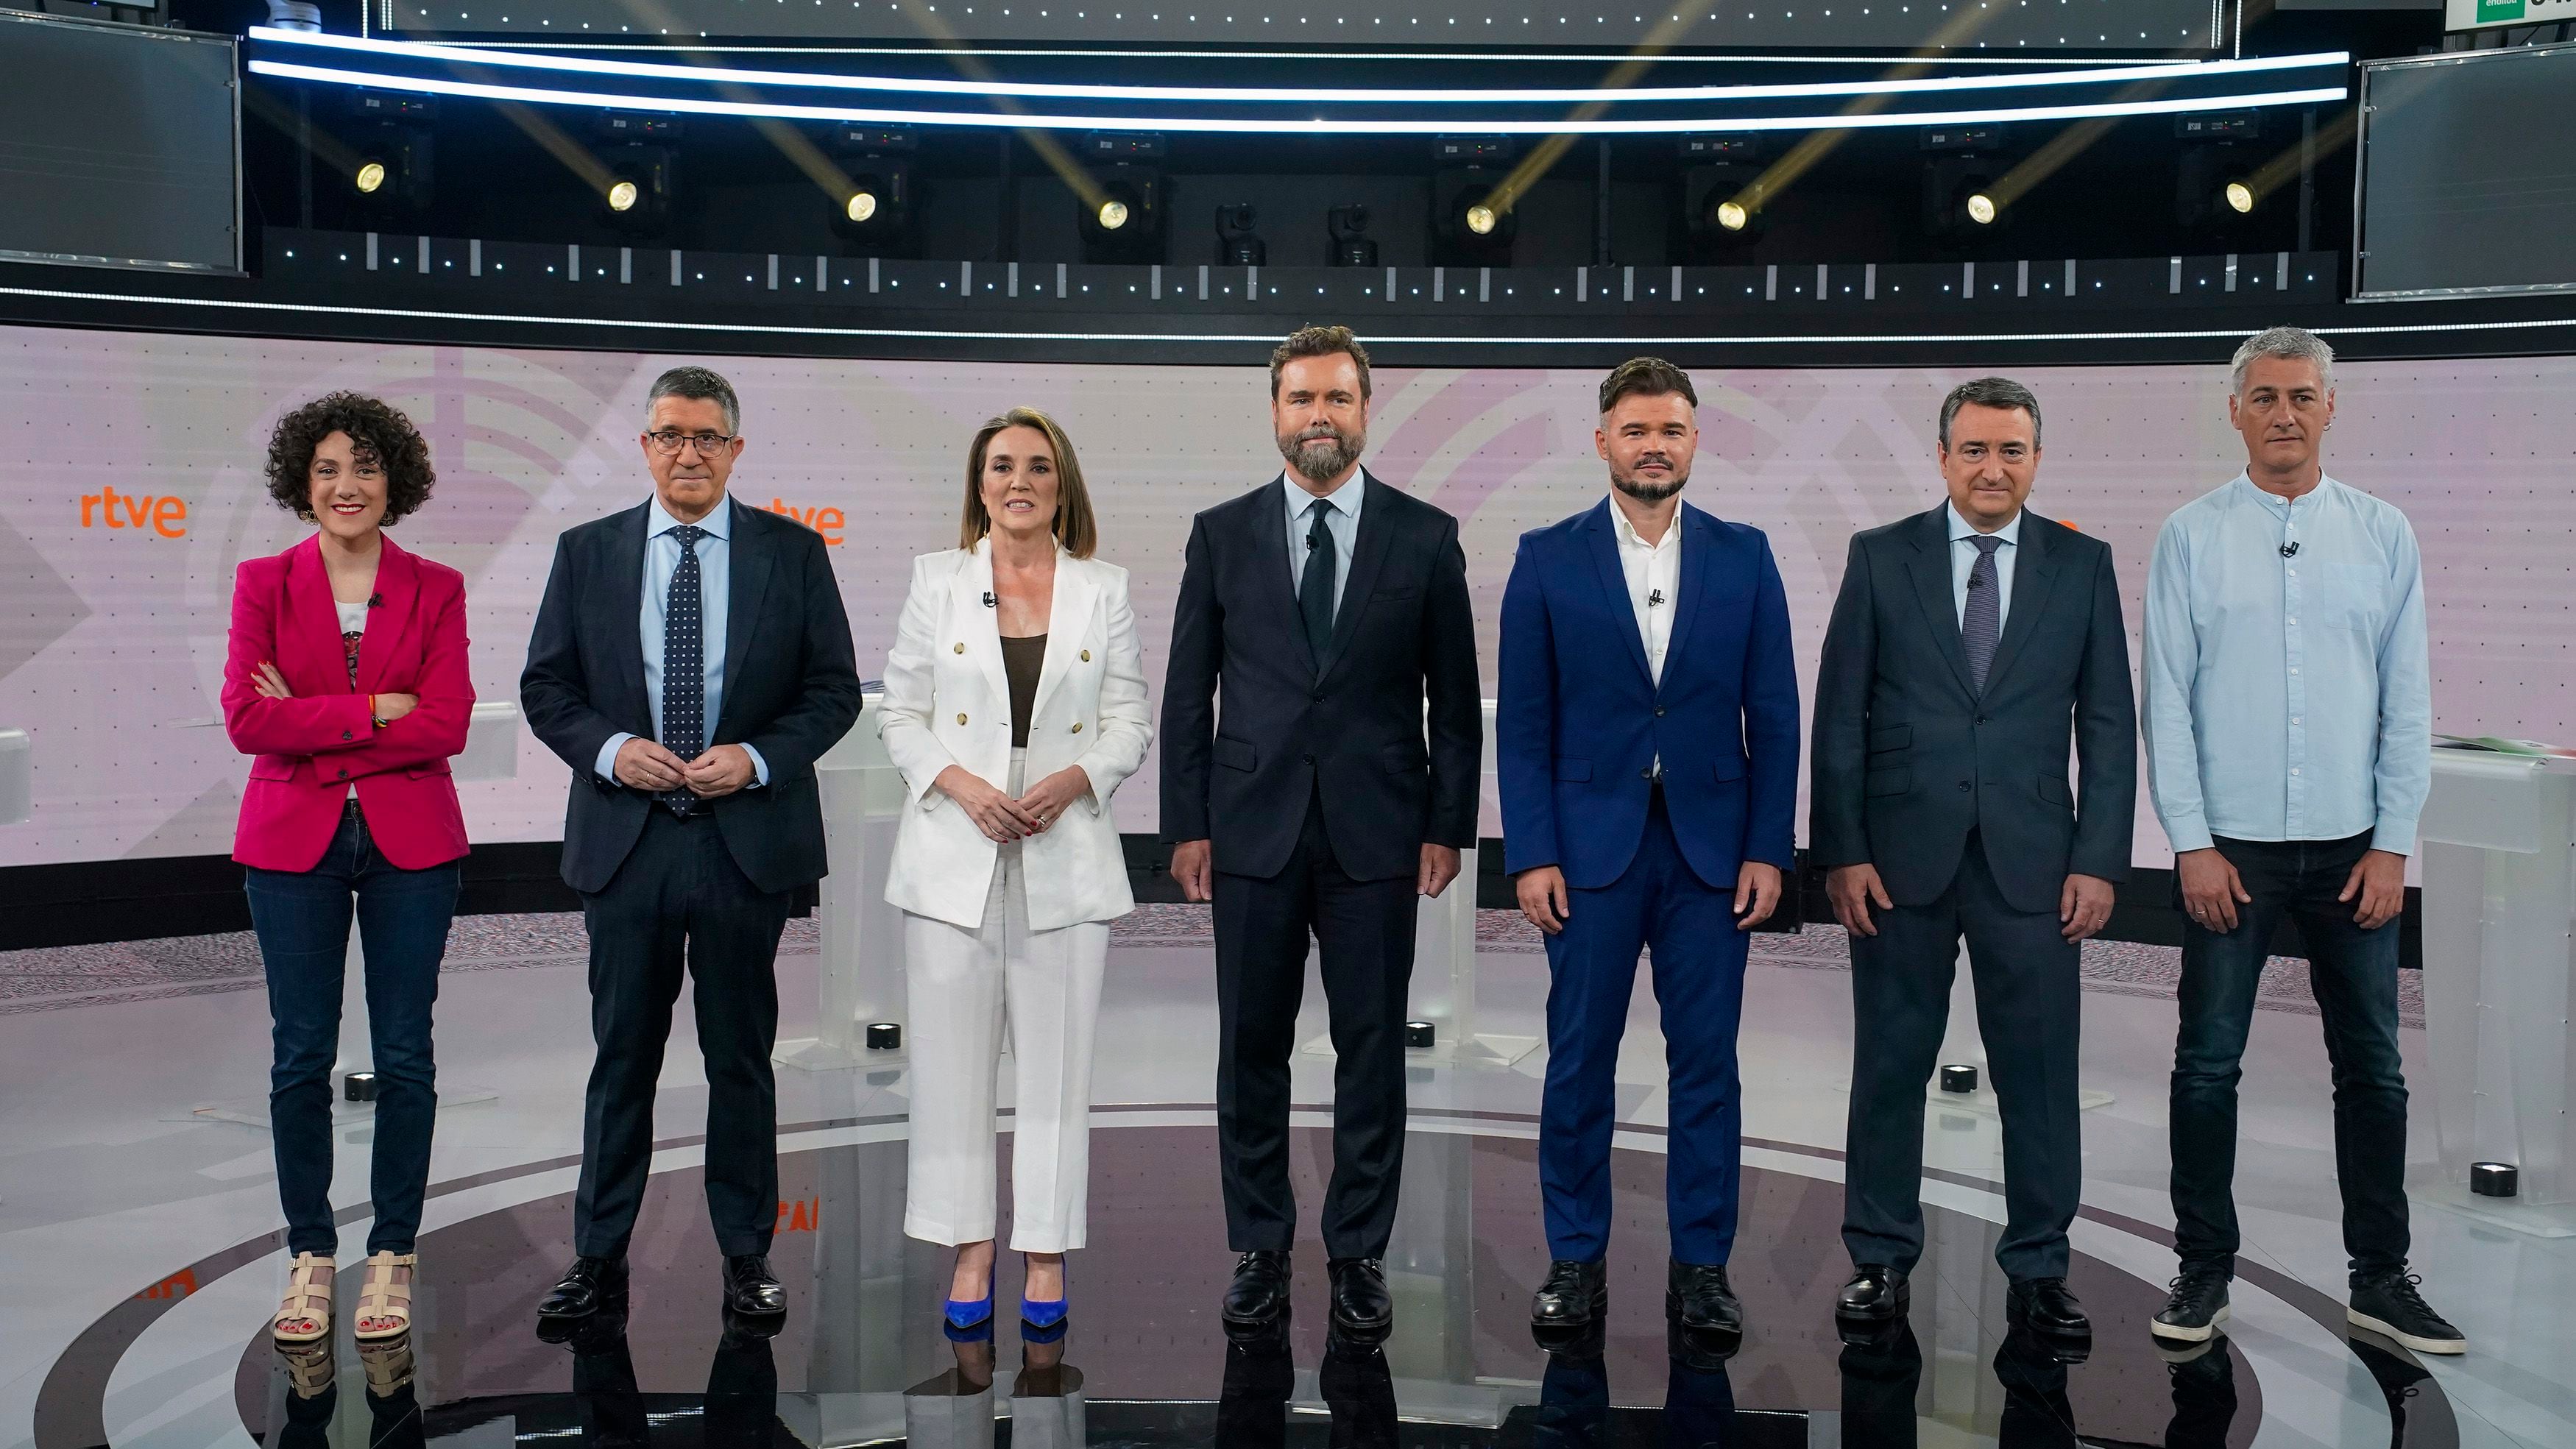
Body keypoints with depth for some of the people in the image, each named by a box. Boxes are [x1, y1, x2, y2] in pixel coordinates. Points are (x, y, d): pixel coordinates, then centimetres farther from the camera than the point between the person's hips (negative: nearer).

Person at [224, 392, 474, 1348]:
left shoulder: (436, 589, 3)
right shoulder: (263, 583, 4)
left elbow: (446, 726, -9)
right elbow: (247, 719, -9)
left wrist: (311, 724, -12)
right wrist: (375, 709, -14)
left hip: (409, 841, 0)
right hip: (293, 841, 0)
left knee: (404, 1055, 3)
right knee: (300, 1056, 4)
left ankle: (392, 1257, 15)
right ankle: (310, 1258, 18)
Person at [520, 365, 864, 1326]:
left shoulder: (792, 553, 3)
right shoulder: (587, 552, 6)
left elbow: (834, 689, 2)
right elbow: (545, 687, 7)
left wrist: (757, 758, -13)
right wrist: (608, 749, -11)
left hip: (748, 839, -1)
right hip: (625, 840, 1)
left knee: (742, 1057, 8)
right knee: (621, 1056, 8)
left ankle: (747, 1257, 20)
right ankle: (599, 1260, 19)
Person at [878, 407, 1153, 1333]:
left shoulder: (1104, 591, 8)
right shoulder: (936, 581, 8)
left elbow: (1131, 723, 6)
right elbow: (901, 715, 5)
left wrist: (1076, 779, -13)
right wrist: (960, 785, -12)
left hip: (1066, 856, 0)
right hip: (954, 855, 0)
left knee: (1056, 1059, 3)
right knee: (952, 1056, 3)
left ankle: (1047, 1250, 14)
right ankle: (971, 1248, 14)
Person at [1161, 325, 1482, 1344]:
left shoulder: (1424, 536, 3)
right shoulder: (1222, 534, 5)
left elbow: (1455, 696, 5)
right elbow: (1188, 691, 6)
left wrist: (1449, 825, 0)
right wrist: (1187, 824, 0)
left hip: (1375, 834, -1)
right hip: (1252, 830, 1)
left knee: (1373, 1049, 5)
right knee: (1251, 1048, 7)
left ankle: (1359, 1256, 17)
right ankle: (1259, 1250, 20)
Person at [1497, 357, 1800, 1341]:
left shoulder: (1744, 556, 5)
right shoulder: (1549, 557, 1)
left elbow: (1773, 714, 4)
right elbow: (1523, 723, 0)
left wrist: (1768, 848, -3)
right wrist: (1531, 852, -7)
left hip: (1712, 847, 1)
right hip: (1590, 845, -1)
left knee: (1706, 1063, 5)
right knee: (1578, 1063, 5)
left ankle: (1702, 1268, 17)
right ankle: (1575, 1261, 17)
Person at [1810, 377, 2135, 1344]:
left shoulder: (2083, 566, 6)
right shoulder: (1880, 558, 3)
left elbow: (2108, 724, 5)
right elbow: (1840, 716, 1)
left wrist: (2099, 859, -3)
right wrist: (1841, 851, -5)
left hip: (2031, 860, 1)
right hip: (1902, 855, 0)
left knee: (2038, 1071, 5)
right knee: (1890, 1064, 7)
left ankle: (2039, 1270, 19)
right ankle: (1880, 1262, 20)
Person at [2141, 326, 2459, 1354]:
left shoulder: (2382, 535, 4)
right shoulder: (2192, 537, 0)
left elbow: (2409, 700, 4)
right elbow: (2166, 700, -2)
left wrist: (2392, 846, -2)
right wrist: (2192, 845, -7)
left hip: (2353, 849, 2)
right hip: (2230, 847, -2)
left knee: (2372, 1069, 9)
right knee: (2208, 1066, 3)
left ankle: (2381, 1279, 22)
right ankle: (2204, 1268, 17)